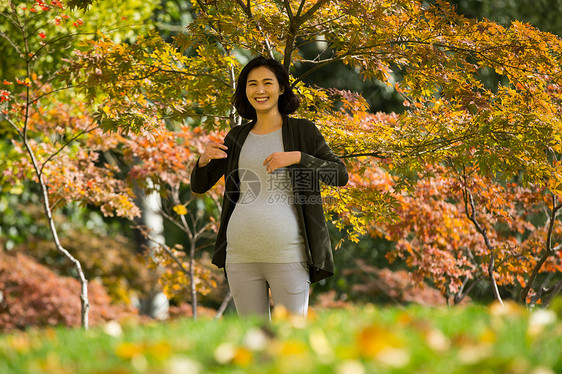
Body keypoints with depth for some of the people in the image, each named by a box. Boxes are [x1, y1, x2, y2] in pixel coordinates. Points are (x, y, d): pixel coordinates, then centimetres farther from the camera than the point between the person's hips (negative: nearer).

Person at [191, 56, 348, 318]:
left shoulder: (302, 131, 3)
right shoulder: (238, 137, 13)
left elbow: (340, 176, -6)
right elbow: (199, 185, 14)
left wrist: (296, 157, -20)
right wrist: (205, 158, -8)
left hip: (287, 254, -4)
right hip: (242, 254, 4)